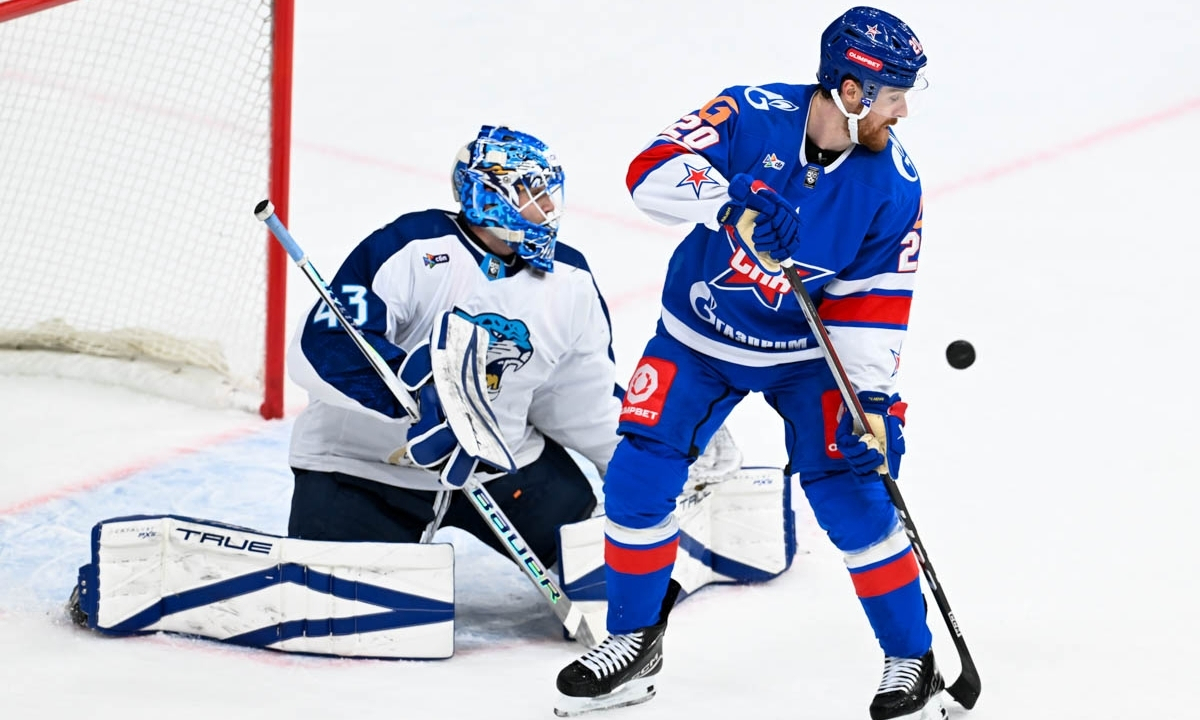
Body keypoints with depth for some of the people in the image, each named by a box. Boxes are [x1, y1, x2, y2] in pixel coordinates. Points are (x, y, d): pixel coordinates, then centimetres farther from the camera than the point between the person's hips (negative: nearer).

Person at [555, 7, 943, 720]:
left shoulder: (894, 184, -16)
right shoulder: (752, 114, -22)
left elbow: (872, 301, -11)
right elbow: (653, 171, -32)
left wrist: (872, 397, -21)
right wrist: (733, 200, -49)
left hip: (807, 352, 0)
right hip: (699, 338, 0)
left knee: (854, 494, -11)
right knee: (638, 480, -3)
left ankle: (913, 661, 5)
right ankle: (634, 643, 18)